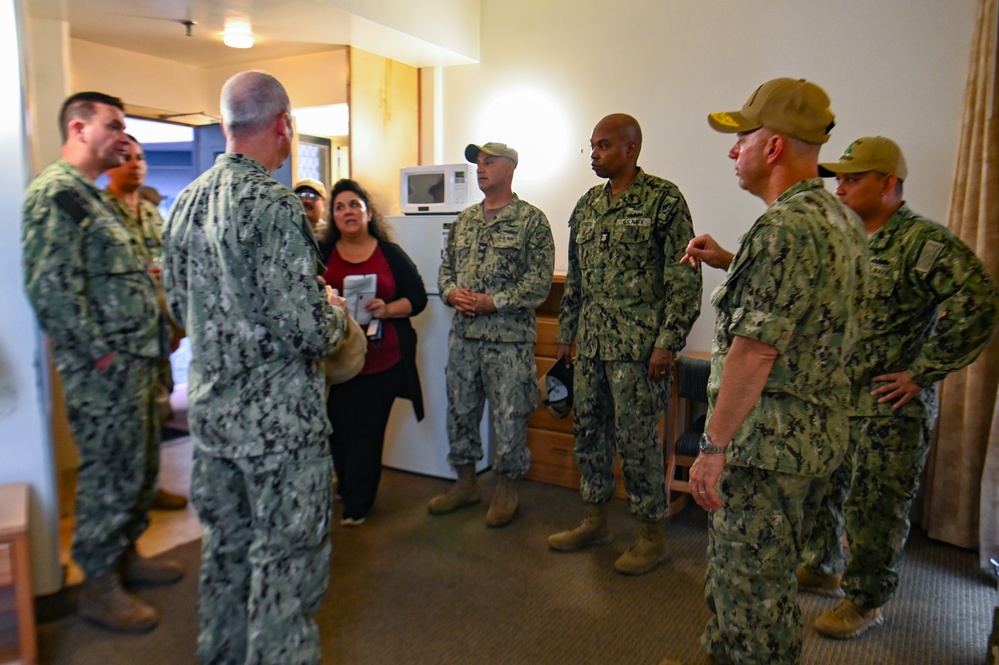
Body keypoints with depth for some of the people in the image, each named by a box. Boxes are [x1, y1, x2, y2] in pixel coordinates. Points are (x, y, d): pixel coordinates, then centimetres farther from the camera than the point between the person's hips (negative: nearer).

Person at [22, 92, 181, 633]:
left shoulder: (90, 195, 18)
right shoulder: (56, 192, -13)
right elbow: (50, 283, -22)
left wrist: (150, 342, 14)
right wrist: (99, 354, -19)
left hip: (135, 362, 10)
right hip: (105, 369, -10)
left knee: (138, 467, 18)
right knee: (110, 475, 1)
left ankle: (124, 555, 35)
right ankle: (99, 587, 17)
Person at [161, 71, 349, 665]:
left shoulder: (186, 202, 6)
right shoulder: (276, 206, -20)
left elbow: (180, 306, 14)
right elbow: (306, 329, -24)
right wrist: (336, 313, -3)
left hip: (210, 408, 8)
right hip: (277, 414, -8)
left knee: (227, 545, 22)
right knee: (286, 557, 7)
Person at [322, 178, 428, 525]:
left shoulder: (391, 254, 3)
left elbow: (418, 298, 4)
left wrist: (388, 309, -14)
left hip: (382, 362, -1)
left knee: (368, 432, 3)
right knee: (338, 429, 4)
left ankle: (357, 504, 20)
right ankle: (346, 488, 31)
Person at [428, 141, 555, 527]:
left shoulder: (531, 220, -5)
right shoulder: (464, 220, 14)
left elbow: (540, 281, -11)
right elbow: (446, 267, 17)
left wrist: (494, 302, -16)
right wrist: (452, 293, -4)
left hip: (509, 336, -6)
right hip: (463, 335, 6)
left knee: (510, 417, 3)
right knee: (460, 410, 13)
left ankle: (508, 488, 22)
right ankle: (466, 483, 30)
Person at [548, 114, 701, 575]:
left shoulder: (664, 200, -8)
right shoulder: (587, 205, 13)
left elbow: (684, 280, -11)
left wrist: (668, 343, -16)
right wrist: (565, 334, 16)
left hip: (637, 345, -7)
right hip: (591, 342, 7)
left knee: (636, 437, 0)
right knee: (588, 429, 13)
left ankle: (652, 534, 18)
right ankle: (595, 520, 30)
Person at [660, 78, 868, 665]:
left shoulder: (785, 228, -21)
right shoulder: (843, 219, 10)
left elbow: (755, 350, -25)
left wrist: (714, 446, -20)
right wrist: (730, 263, 13)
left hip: (767, 437, -10)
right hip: (822, 432, 10)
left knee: (750, 584, 5)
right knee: (771, 574, 23)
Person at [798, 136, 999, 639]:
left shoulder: (924, 242, -14)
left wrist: (922, 373, -20)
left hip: (887, 408, -7)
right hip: (829, 399, 7)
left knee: (873, 508, 5)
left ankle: (865, 600, 24)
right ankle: (821, 569, 39)